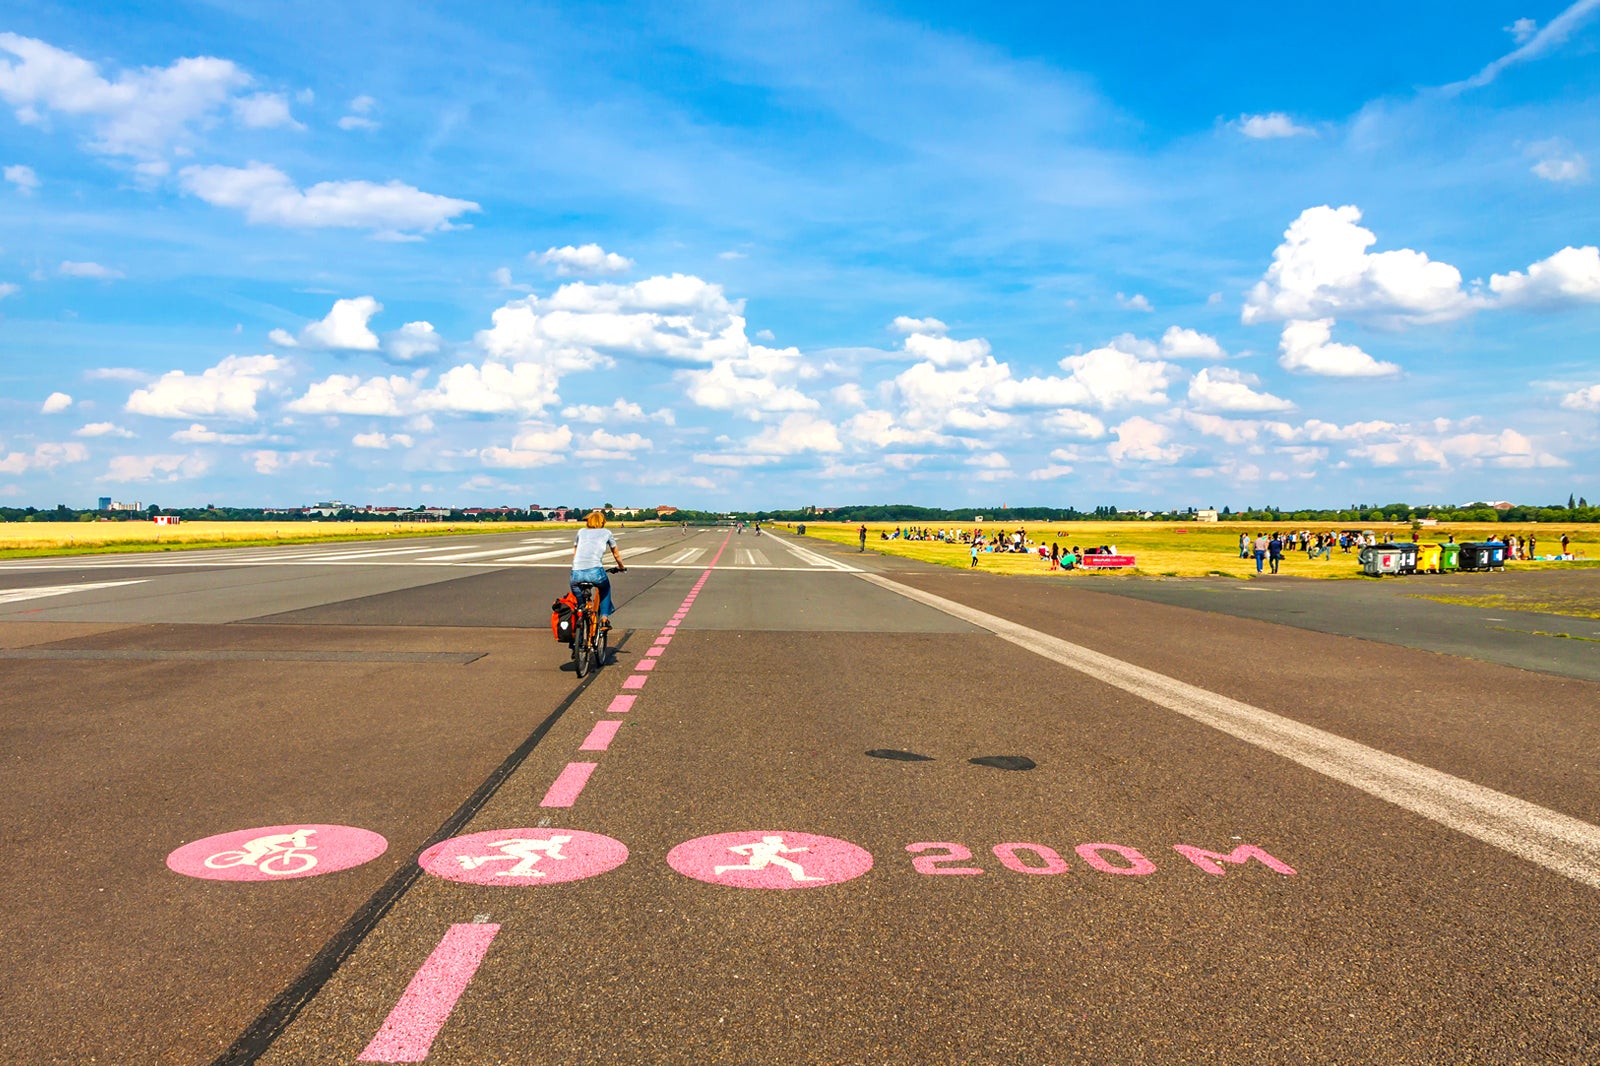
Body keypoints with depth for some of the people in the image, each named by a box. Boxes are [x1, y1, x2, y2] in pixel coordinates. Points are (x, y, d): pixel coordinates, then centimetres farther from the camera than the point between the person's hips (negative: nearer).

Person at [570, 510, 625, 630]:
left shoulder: (581, 532, 25)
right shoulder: (606, 533, 20)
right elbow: (616, 554, 32)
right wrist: (621, 567, 51)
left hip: (577, 573, 1)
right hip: (595, 571, -1)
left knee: (576, 594, 30)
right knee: (605, 589, 30)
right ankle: (604, 619, 23)